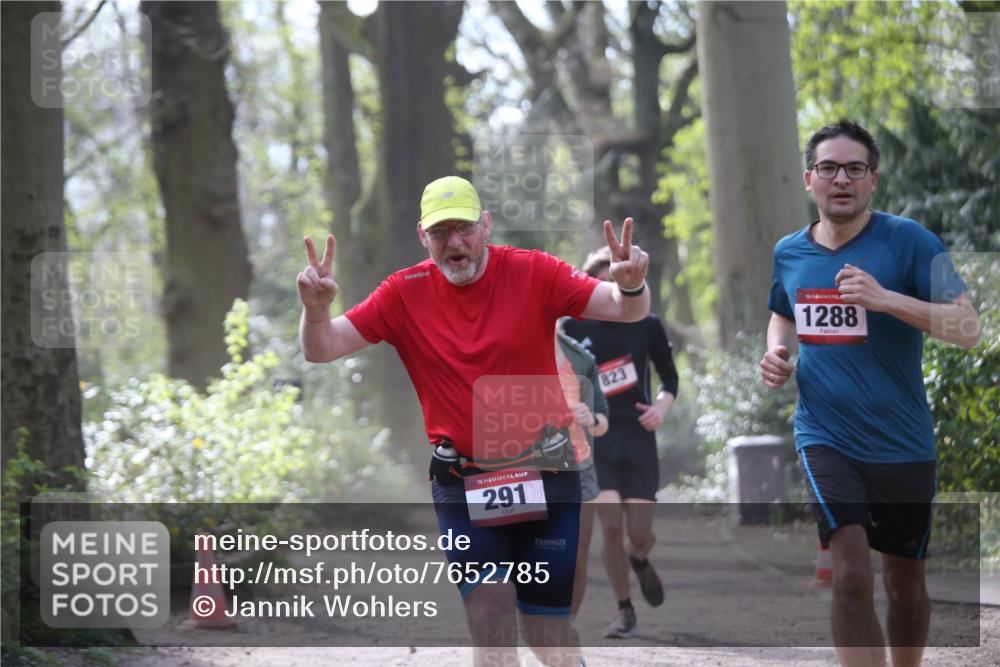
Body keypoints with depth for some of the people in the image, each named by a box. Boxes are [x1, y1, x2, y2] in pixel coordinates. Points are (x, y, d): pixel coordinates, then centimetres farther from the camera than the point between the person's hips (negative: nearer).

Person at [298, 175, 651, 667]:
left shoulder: (531, 273, -7)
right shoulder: (405, 294, -2)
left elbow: (622, 309, -12)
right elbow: (322, 349, -4)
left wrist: (631, 286, -36)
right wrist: (316, 309, -26)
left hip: (545, 477, -1)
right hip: (461, 484, 1)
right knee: (490, 622, -11)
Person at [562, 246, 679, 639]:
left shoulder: (647, 327, 2)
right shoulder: (574, 328, 1)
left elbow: (670, 376, 14)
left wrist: (662, 406, -4)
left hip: (638, 438, 1)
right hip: (595, 438, -1)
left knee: (640, 535, -3)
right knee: (611, 527, -14)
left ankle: (640, 562, 36)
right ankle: (624, 611, 4)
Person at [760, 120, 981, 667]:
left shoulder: (908, 241, -9)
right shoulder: (788, 253, 5)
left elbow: (968, 328, -17)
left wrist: (886, 298, -28)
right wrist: (777, 354, 4)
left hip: (902, 441, -1)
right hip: (826, 437, 1)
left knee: (905, 584, 11)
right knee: (851, 576, -15)